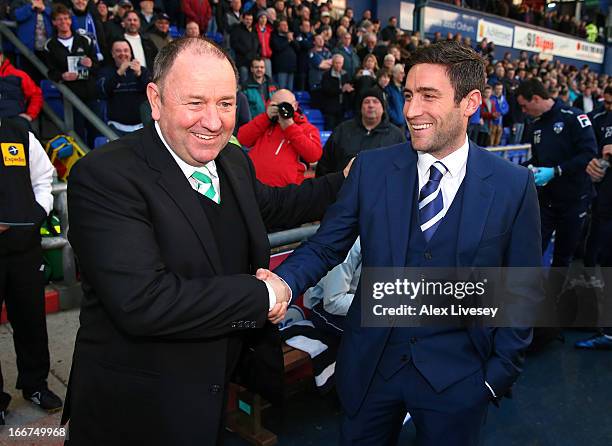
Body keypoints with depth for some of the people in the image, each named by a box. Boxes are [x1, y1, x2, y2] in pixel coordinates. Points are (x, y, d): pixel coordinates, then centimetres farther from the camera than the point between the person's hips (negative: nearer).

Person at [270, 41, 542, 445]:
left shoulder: (514, 185, -8)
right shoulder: (371, 168, -6)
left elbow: (523, 290, -2)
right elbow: (325, 246, -4)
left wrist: (500, 372, -3)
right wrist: (285, 282, -23)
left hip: (456, 376, -1)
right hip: (370, 363, 2)